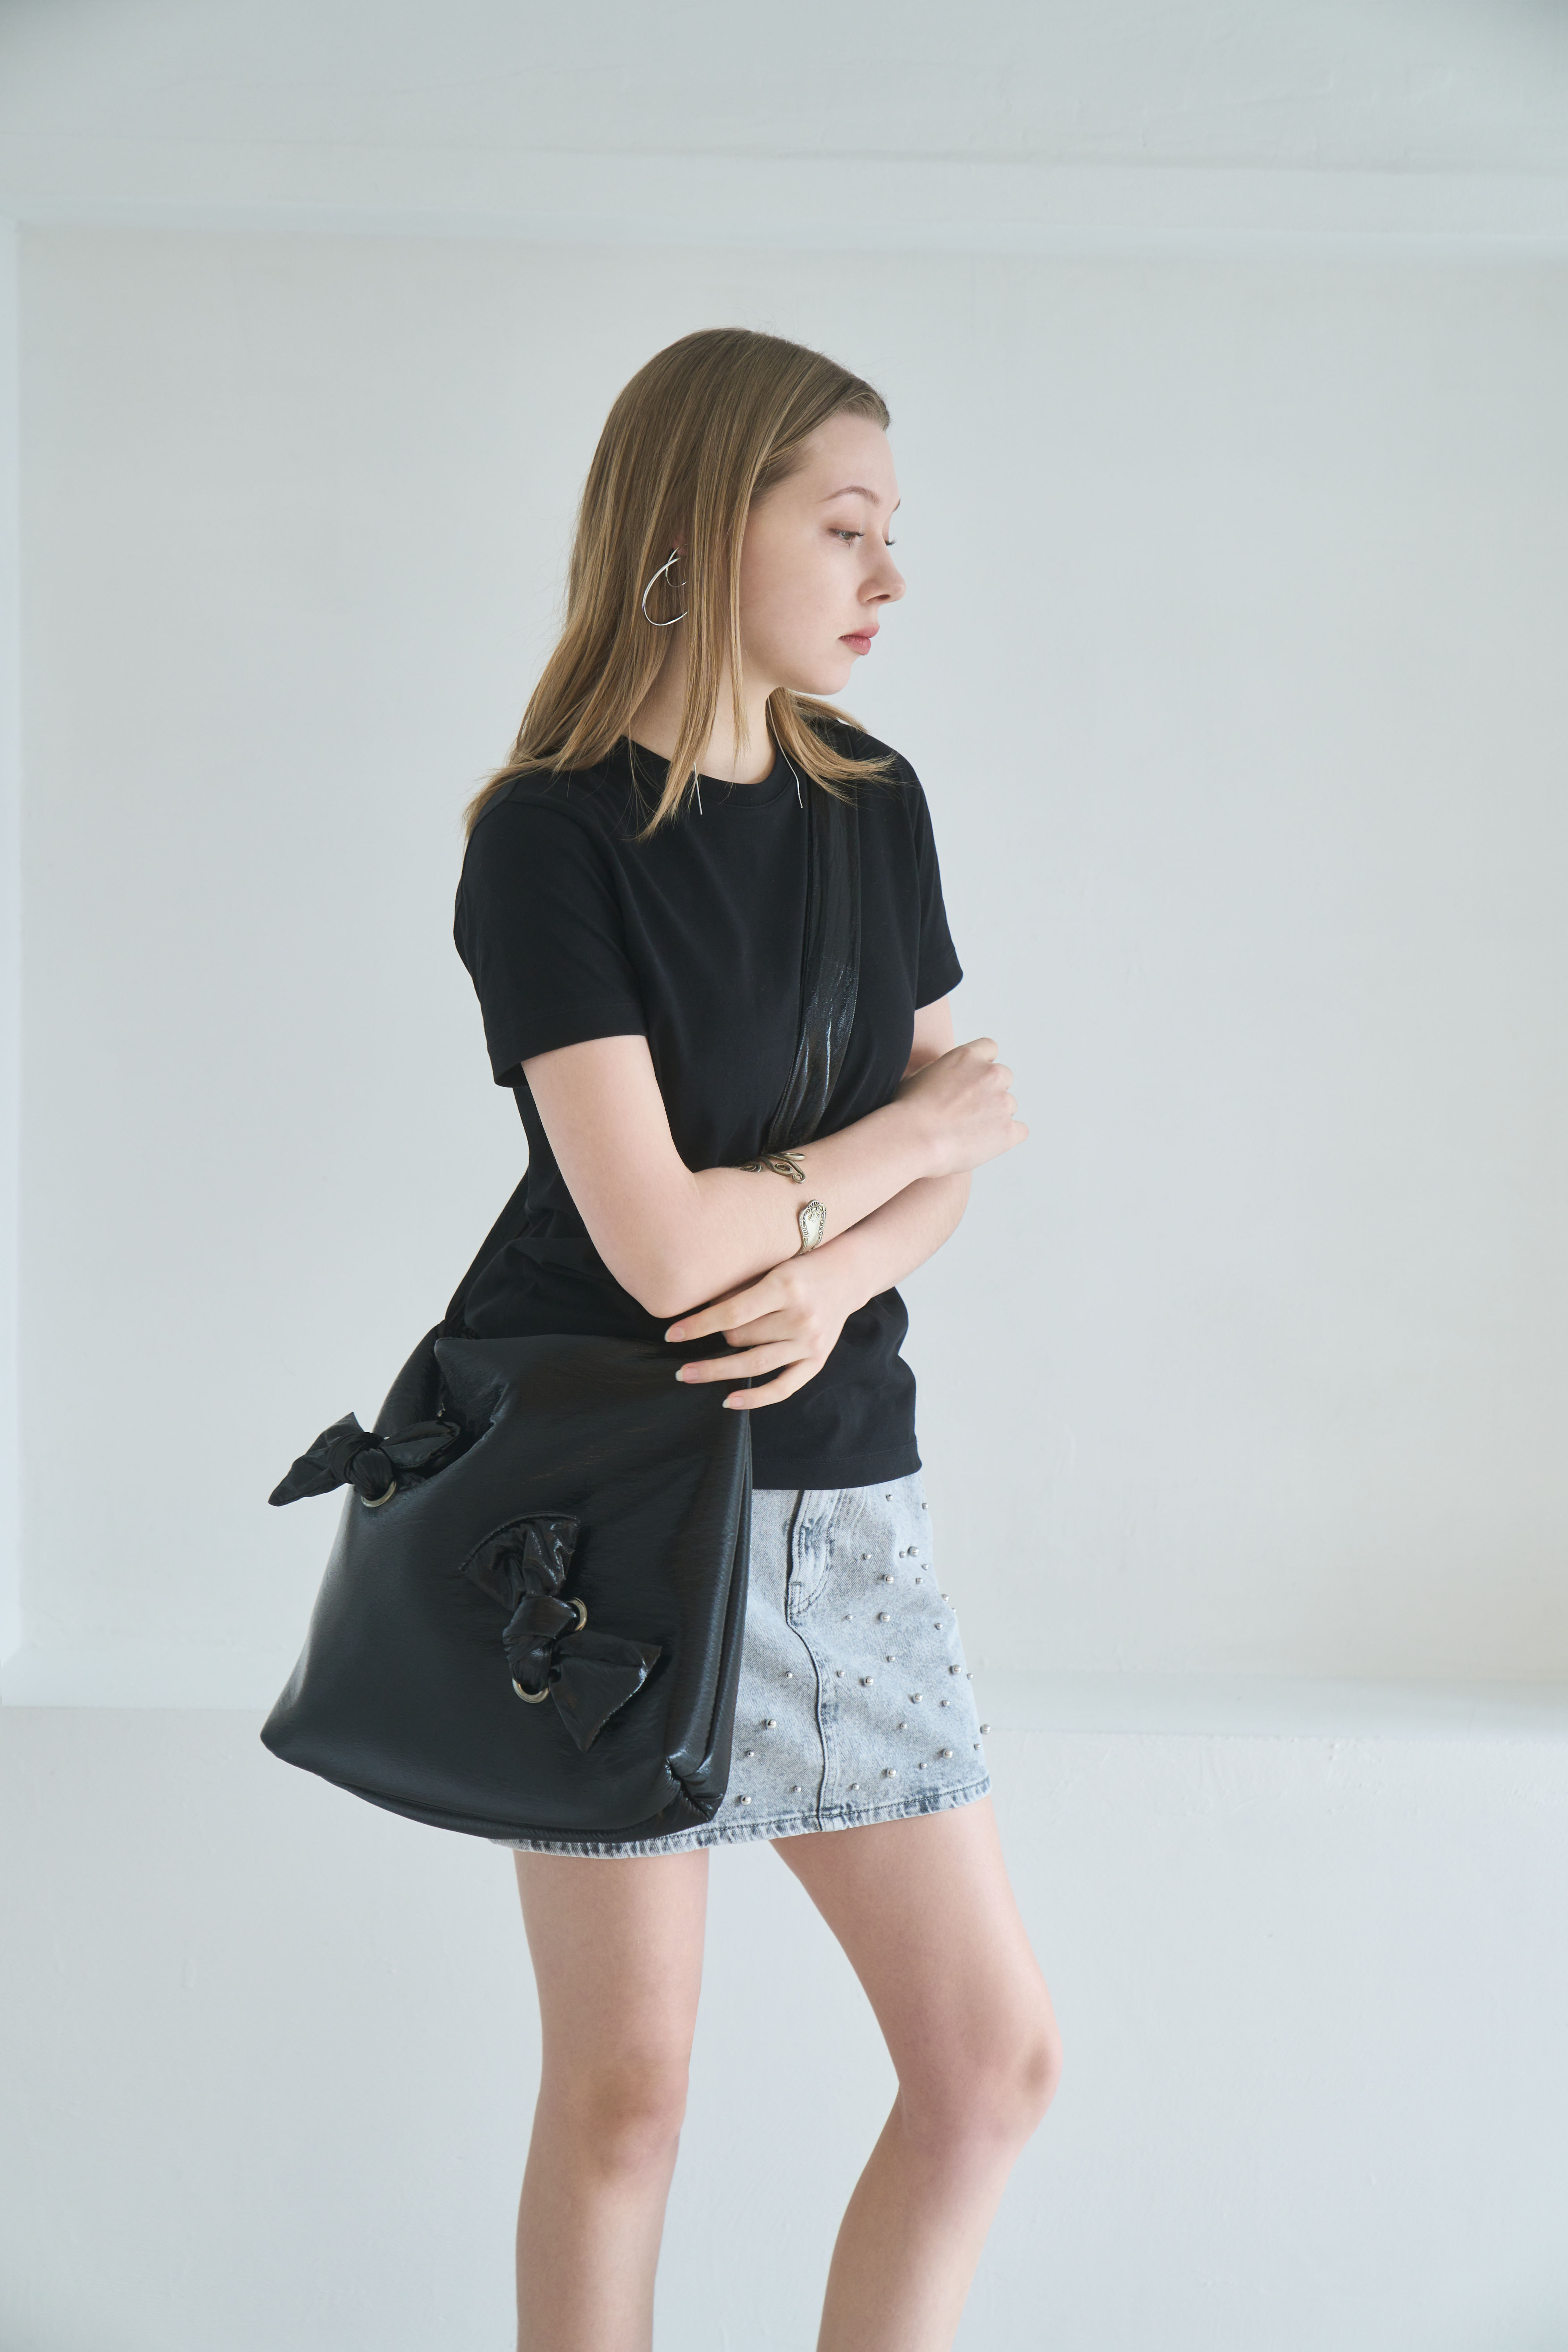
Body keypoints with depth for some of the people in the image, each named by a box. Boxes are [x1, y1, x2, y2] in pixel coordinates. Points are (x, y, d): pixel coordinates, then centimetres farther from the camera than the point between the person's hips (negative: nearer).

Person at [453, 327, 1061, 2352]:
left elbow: (951, 1146, 10)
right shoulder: (550, 838, -12)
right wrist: (920, 1134, -5)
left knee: (997, 2061, 6)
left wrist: (840, 1271, -12)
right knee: (622, 2092, 5)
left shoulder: (875, 805, 8)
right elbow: (664, 1242, -20)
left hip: (839, 1489, 6)